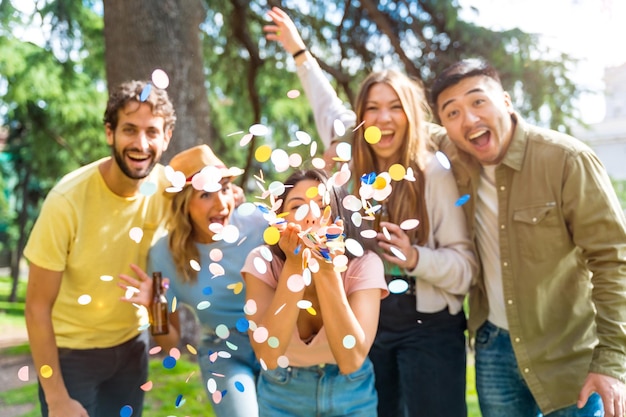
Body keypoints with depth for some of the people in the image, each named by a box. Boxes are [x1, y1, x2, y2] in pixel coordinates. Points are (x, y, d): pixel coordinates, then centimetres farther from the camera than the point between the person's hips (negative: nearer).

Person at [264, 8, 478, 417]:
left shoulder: (435, 175, -13)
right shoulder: (353, 172, 0)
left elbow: (465, 267, -11)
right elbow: (330, 110, 20)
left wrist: (415, 258, -30)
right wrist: (299, 52, 28)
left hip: (428, 329, -4)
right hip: (366, 326, 5)